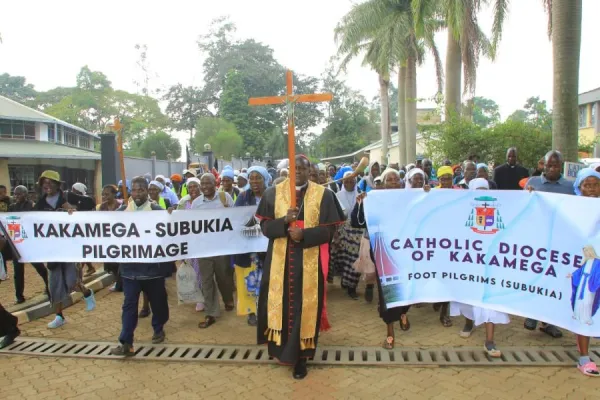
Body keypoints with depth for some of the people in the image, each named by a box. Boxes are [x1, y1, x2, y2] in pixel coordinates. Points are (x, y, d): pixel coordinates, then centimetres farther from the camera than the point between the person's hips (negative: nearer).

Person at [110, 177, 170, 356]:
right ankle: (126, 343, 5)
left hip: (152, 265, -2)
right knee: (129, 304, 1)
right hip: (130, 265, 2)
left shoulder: (157, 210, -5)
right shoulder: (122, 210, 5)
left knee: (157, 300, 13)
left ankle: (158, 329, 35)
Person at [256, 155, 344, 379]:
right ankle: (278, 344, 31)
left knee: (304, 305, 4)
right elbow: (265, 226, 0)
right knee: (280, 302, 8)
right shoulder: (273, 193, 3)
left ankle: (301, 356, 16)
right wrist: (284, 220, -19)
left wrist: (304, 234, -20)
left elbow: (329, 229, -4)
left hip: (309, 262, -1)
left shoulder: (323, 195, -1)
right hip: (280, 261, 2)